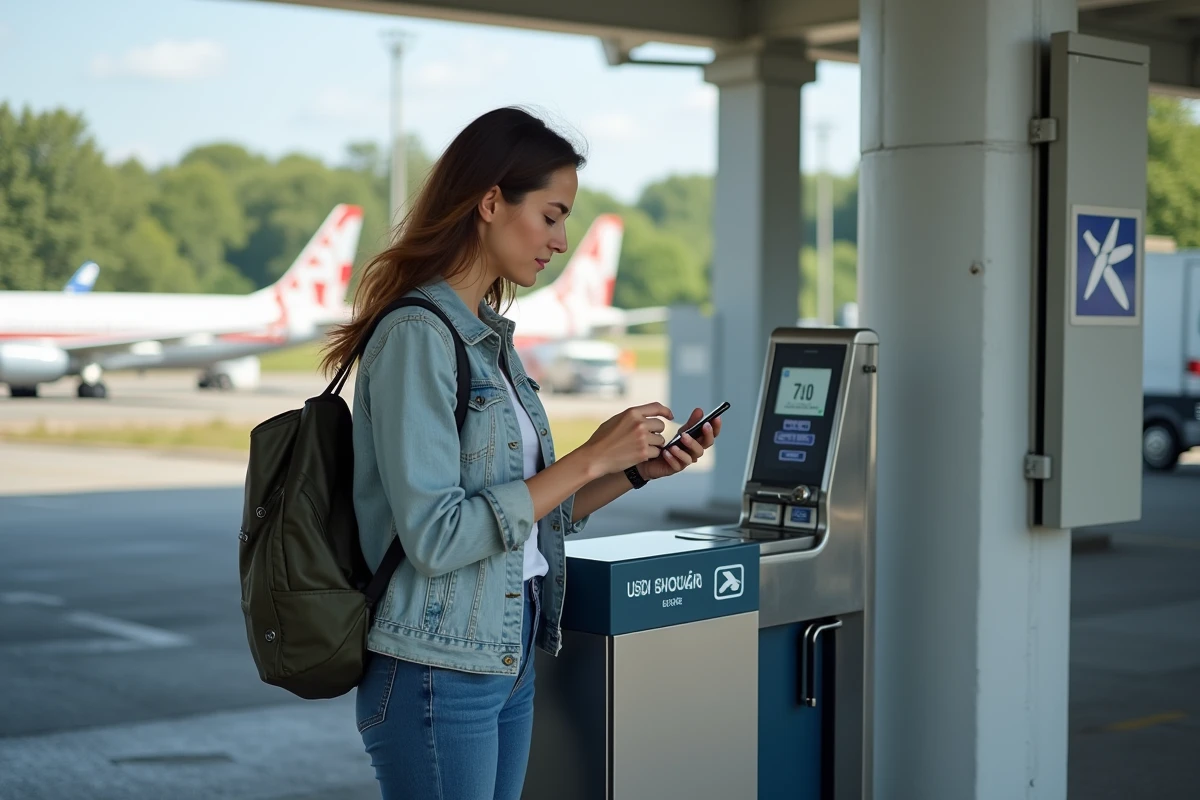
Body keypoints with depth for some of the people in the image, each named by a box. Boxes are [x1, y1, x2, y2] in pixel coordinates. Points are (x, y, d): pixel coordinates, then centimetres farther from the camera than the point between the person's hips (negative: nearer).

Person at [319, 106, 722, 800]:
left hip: (507, 659, 9)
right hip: (438, 677, -8)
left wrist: (639, 469, 1)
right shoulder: (416, 336, -16)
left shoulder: (491, 336, 11)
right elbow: (436, 537, -22)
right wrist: (589, 460, -18)